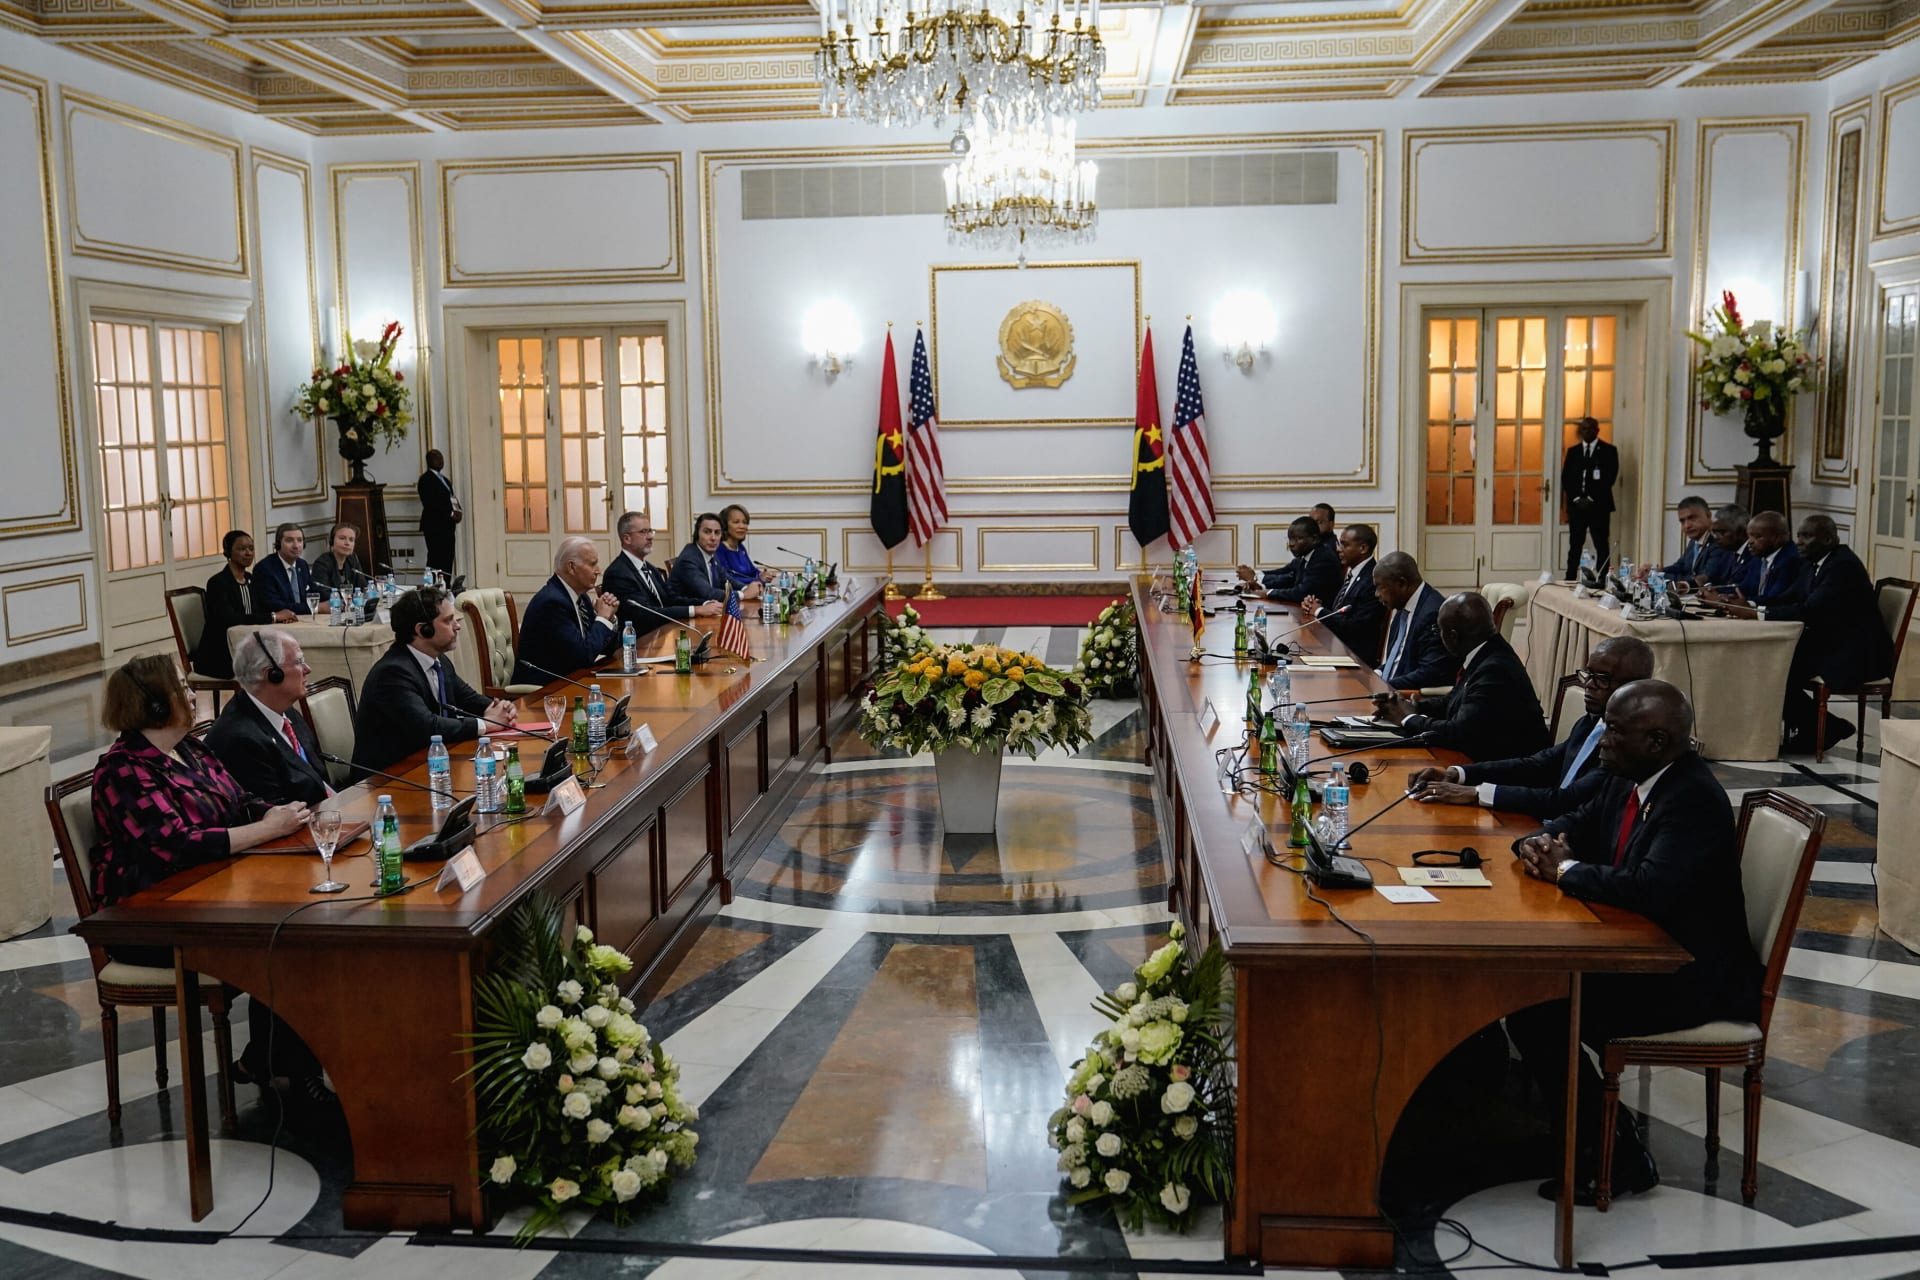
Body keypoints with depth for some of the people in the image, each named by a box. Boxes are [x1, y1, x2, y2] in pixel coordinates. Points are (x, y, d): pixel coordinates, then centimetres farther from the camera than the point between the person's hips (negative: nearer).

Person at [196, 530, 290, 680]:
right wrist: (273, 616, -26)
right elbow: (229, 619, -26)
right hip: (217, 657, -7)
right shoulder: (217, 583, -12)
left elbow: (263, 610, 12)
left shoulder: (250, 580, 12)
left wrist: (281, 617, -13)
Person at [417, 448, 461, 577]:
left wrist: (457, 511, 0)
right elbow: (429, 503, -16)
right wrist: (451, 514, -17)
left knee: (447, 560, 5)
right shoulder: (425, 479, -6)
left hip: (447, 526, 8)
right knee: (436, 560, -10)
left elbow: (451, 498, 23)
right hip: (435, 526, -8)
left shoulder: (444, 479, 21)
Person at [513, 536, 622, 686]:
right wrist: (602, 618, -10)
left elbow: (607, 649, 13)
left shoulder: (582, 597, 6)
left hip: (568, 678, 8)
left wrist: (609, 617, -3)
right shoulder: (553, 601, -19)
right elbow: (585, 656, -22)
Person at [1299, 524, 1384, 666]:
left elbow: (1355, 626, -21)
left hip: (1356, 656, -8)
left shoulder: (1374, 580, -17)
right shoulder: (1350, 573, 12)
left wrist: (1320, 611, -10)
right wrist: (1313, 604, -2)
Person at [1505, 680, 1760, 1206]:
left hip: (1692, 979, -10)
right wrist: (1542, 842, -3)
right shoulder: (1632, 781, 5)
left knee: (1537, 1014, -19)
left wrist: (1567, 870, -21)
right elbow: (1577, 822, 21)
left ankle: (1616, 1156, -3)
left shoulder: (1694, 799, -24)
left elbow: (1650, 889, -37)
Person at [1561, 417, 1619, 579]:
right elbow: (1565, 477, 9)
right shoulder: (1573, 451, 14)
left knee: (1601, 546, -2)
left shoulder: (1609, 450, 3)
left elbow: (1610, 477, -5)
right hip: (1576, 505, 3)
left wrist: (1591, 499, -12)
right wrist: (1576, 498, -6)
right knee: (1575, 546, 2)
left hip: (1599, 505, -3)